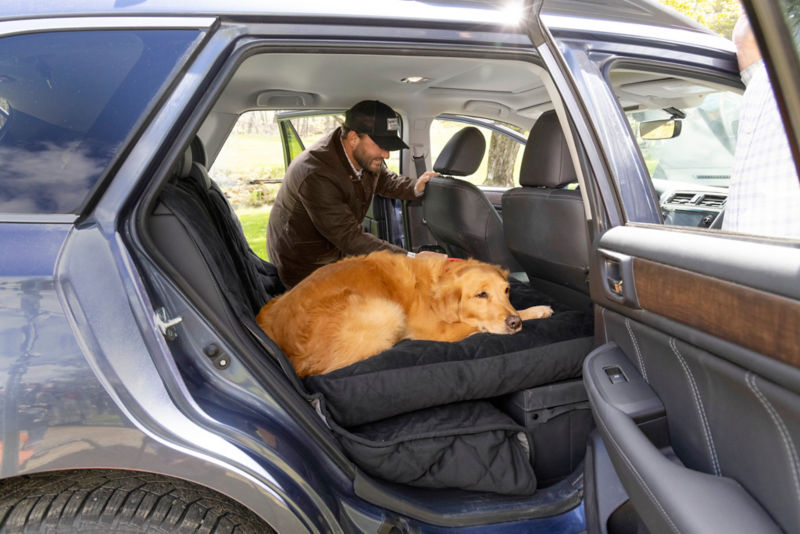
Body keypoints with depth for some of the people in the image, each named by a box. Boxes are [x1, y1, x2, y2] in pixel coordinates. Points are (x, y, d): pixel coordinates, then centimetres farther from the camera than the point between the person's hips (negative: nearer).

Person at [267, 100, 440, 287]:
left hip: (338, 253, 8)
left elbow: (384, 180, 13)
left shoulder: (365, 156, -10)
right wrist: (410, 258, -38)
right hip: (306, 267, -8)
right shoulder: (317, 175, -35)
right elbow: (350, 237, -34)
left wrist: (416, 187, -9)